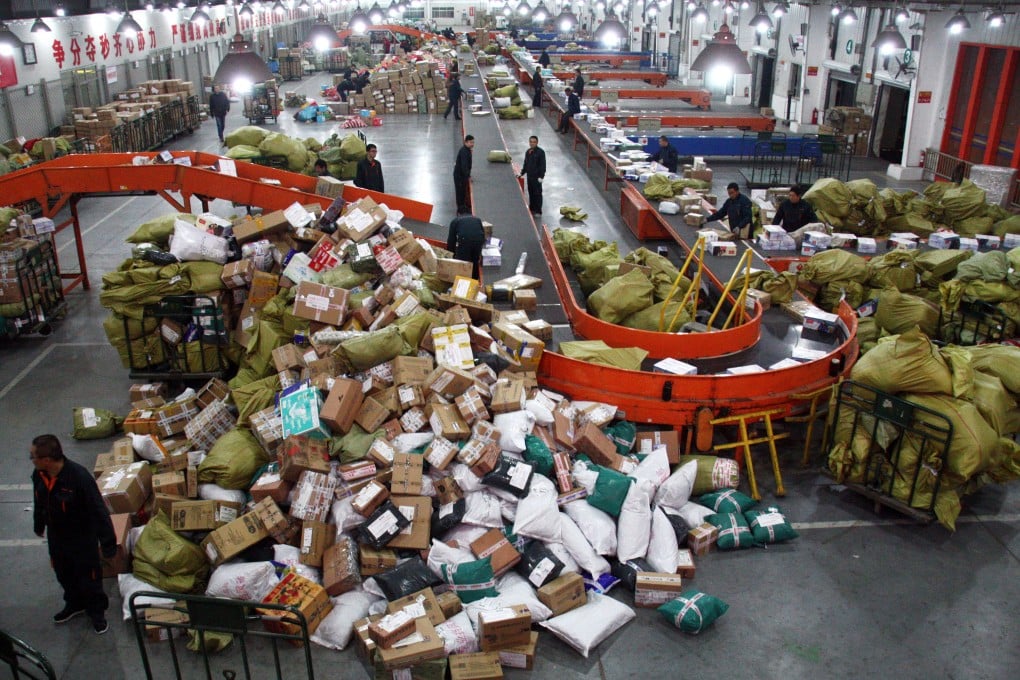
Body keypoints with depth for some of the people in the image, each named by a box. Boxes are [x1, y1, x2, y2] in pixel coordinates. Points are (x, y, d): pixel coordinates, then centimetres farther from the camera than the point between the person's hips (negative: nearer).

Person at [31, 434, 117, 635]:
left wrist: (107, 541, -25)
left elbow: (98, 510, -28)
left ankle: (97, 611, 36)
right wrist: (39, 525, 24)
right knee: (64, 574, 25)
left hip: (83, 537, -6)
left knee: (89, 576, 13)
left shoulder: (79, 476, -34)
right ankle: (74, 604, 51)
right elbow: (39, 503, 8)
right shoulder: (39, 475, -14)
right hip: (56, 537, 6)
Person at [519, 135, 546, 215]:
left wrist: (541, 176, -17)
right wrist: (522, 173, 15)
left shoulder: (540, 152, -12)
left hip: (537, 177, -7)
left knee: (537, 193, -1)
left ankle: (538, 211, 4)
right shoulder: (528, 152, 10)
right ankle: (532, 209, 24)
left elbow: (542, 165, -14)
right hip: (529, 176, 7)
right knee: (531, 193, 13)